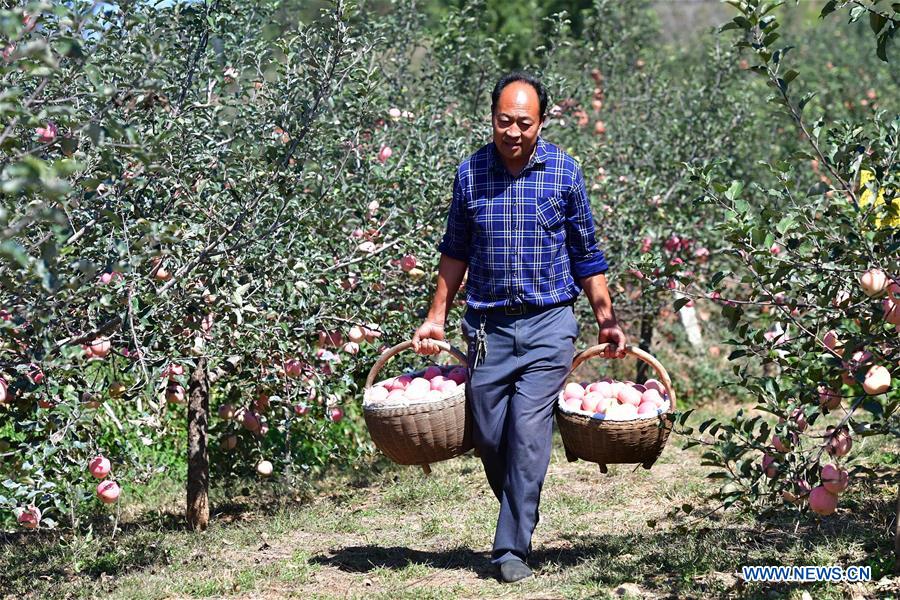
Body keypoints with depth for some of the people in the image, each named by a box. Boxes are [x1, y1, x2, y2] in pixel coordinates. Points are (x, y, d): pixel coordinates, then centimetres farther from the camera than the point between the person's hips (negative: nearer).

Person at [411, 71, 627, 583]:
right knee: (489, 438, 7)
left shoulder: (564, 172, -3)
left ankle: (514, 547, -1)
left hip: (548, 326, -2)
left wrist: (608, 321, 4)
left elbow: (586, 255, 6)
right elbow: (456, 251, 13)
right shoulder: (470, 172, 1)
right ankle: (520, 516, 32)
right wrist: (437, 318, 10)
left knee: (528, 436, -9)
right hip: (487, 327, 2)